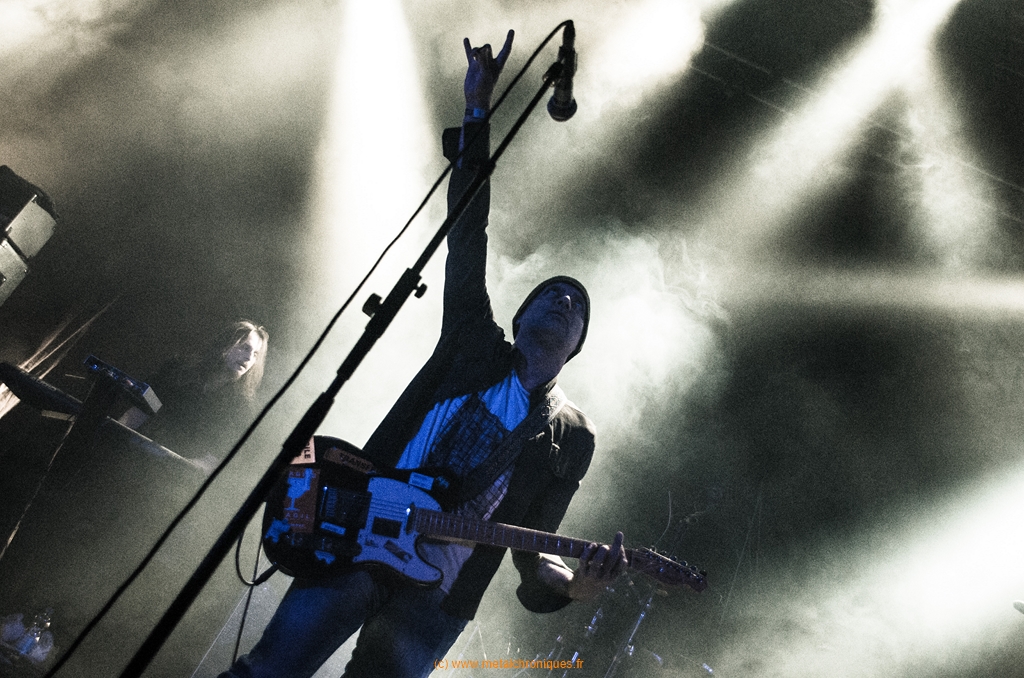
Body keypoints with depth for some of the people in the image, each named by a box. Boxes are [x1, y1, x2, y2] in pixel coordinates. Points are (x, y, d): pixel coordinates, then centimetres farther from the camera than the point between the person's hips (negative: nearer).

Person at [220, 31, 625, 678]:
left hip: (437, 599, 1)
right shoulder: (477, 344, 11)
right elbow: (467, 234, 4)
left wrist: (573, 582, -17)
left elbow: (533, 547, 8)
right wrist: (477, 113, 0)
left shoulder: (571, 436, 10)